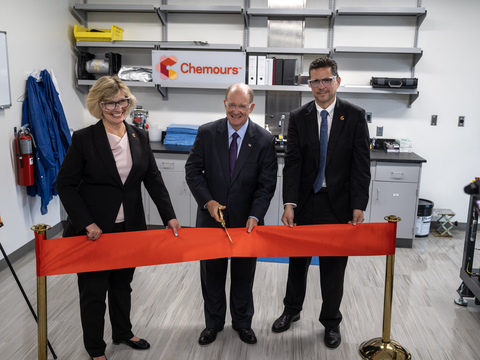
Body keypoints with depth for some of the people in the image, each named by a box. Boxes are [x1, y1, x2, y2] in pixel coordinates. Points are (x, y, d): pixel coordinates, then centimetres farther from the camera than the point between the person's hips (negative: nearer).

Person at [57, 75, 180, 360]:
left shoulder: (139, 137, 2)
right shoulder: (84, 139, -11)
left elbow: (153, 179, 4)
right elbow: (65, 184, -10)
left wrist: (169, 216, -3)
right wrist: (87, 223, -16)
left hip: (130, 227, 4)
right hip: (94, 229, -4)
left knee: (122, 283, 21)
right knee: (94, 290, 9)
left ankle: (123, 332, 43)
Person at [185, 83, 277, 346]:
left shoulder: (265, 140, -8)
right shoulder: (206, 133, -6)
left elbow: (267, 184, -8)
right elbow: (193, 169, -3)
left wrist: (255, 216, -18)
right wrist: (207, 201, -16)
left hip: (246, 220, 0)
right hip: (211, 217, 1)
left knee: (243, 275, 16)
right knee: (212, 273, 15)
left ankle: (242, 322, 38)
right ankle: (213, 322, 37)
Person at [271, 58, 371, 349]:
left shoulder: (355, 116, -3)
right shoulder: (298, 118, 0)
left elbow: (361, 165, -7)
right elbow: (292, 163, -6)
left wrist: (358, 206, -15)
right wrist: (289, 203, -16)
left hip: (338, 204, -1)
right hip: (305, 203, 2)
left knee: (334, 266, 10)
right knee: (298, 261, 16)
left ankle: (331, 321, 30)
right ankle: (292, 310, 38)